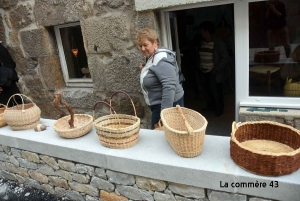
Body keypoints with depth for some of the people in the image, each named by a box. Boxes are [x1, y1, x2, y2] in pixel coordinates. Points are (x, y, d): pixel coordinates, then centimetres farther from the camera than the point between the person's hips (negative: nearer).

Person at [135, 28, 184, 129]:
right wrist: (145, 69, 6)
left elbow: (169, 87, -32)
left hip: (168, 104, -10)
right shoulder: (152, 57, 8)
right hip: (158, 104, 10)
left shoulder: (161, 60, -24)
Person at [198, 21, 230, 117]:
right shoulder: (202, 42, 4)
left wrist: (217, 68, -19)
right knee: (207, 90, 19)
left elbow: (226, 58, -15)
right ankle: (210, 105, 39)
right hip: (203, 72, 7)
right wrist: (200, 65, 7)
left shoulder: (218, 43, -16)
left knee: (216, 91, 4)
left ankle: (219, 109, 23)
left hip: (214, 73, -6)